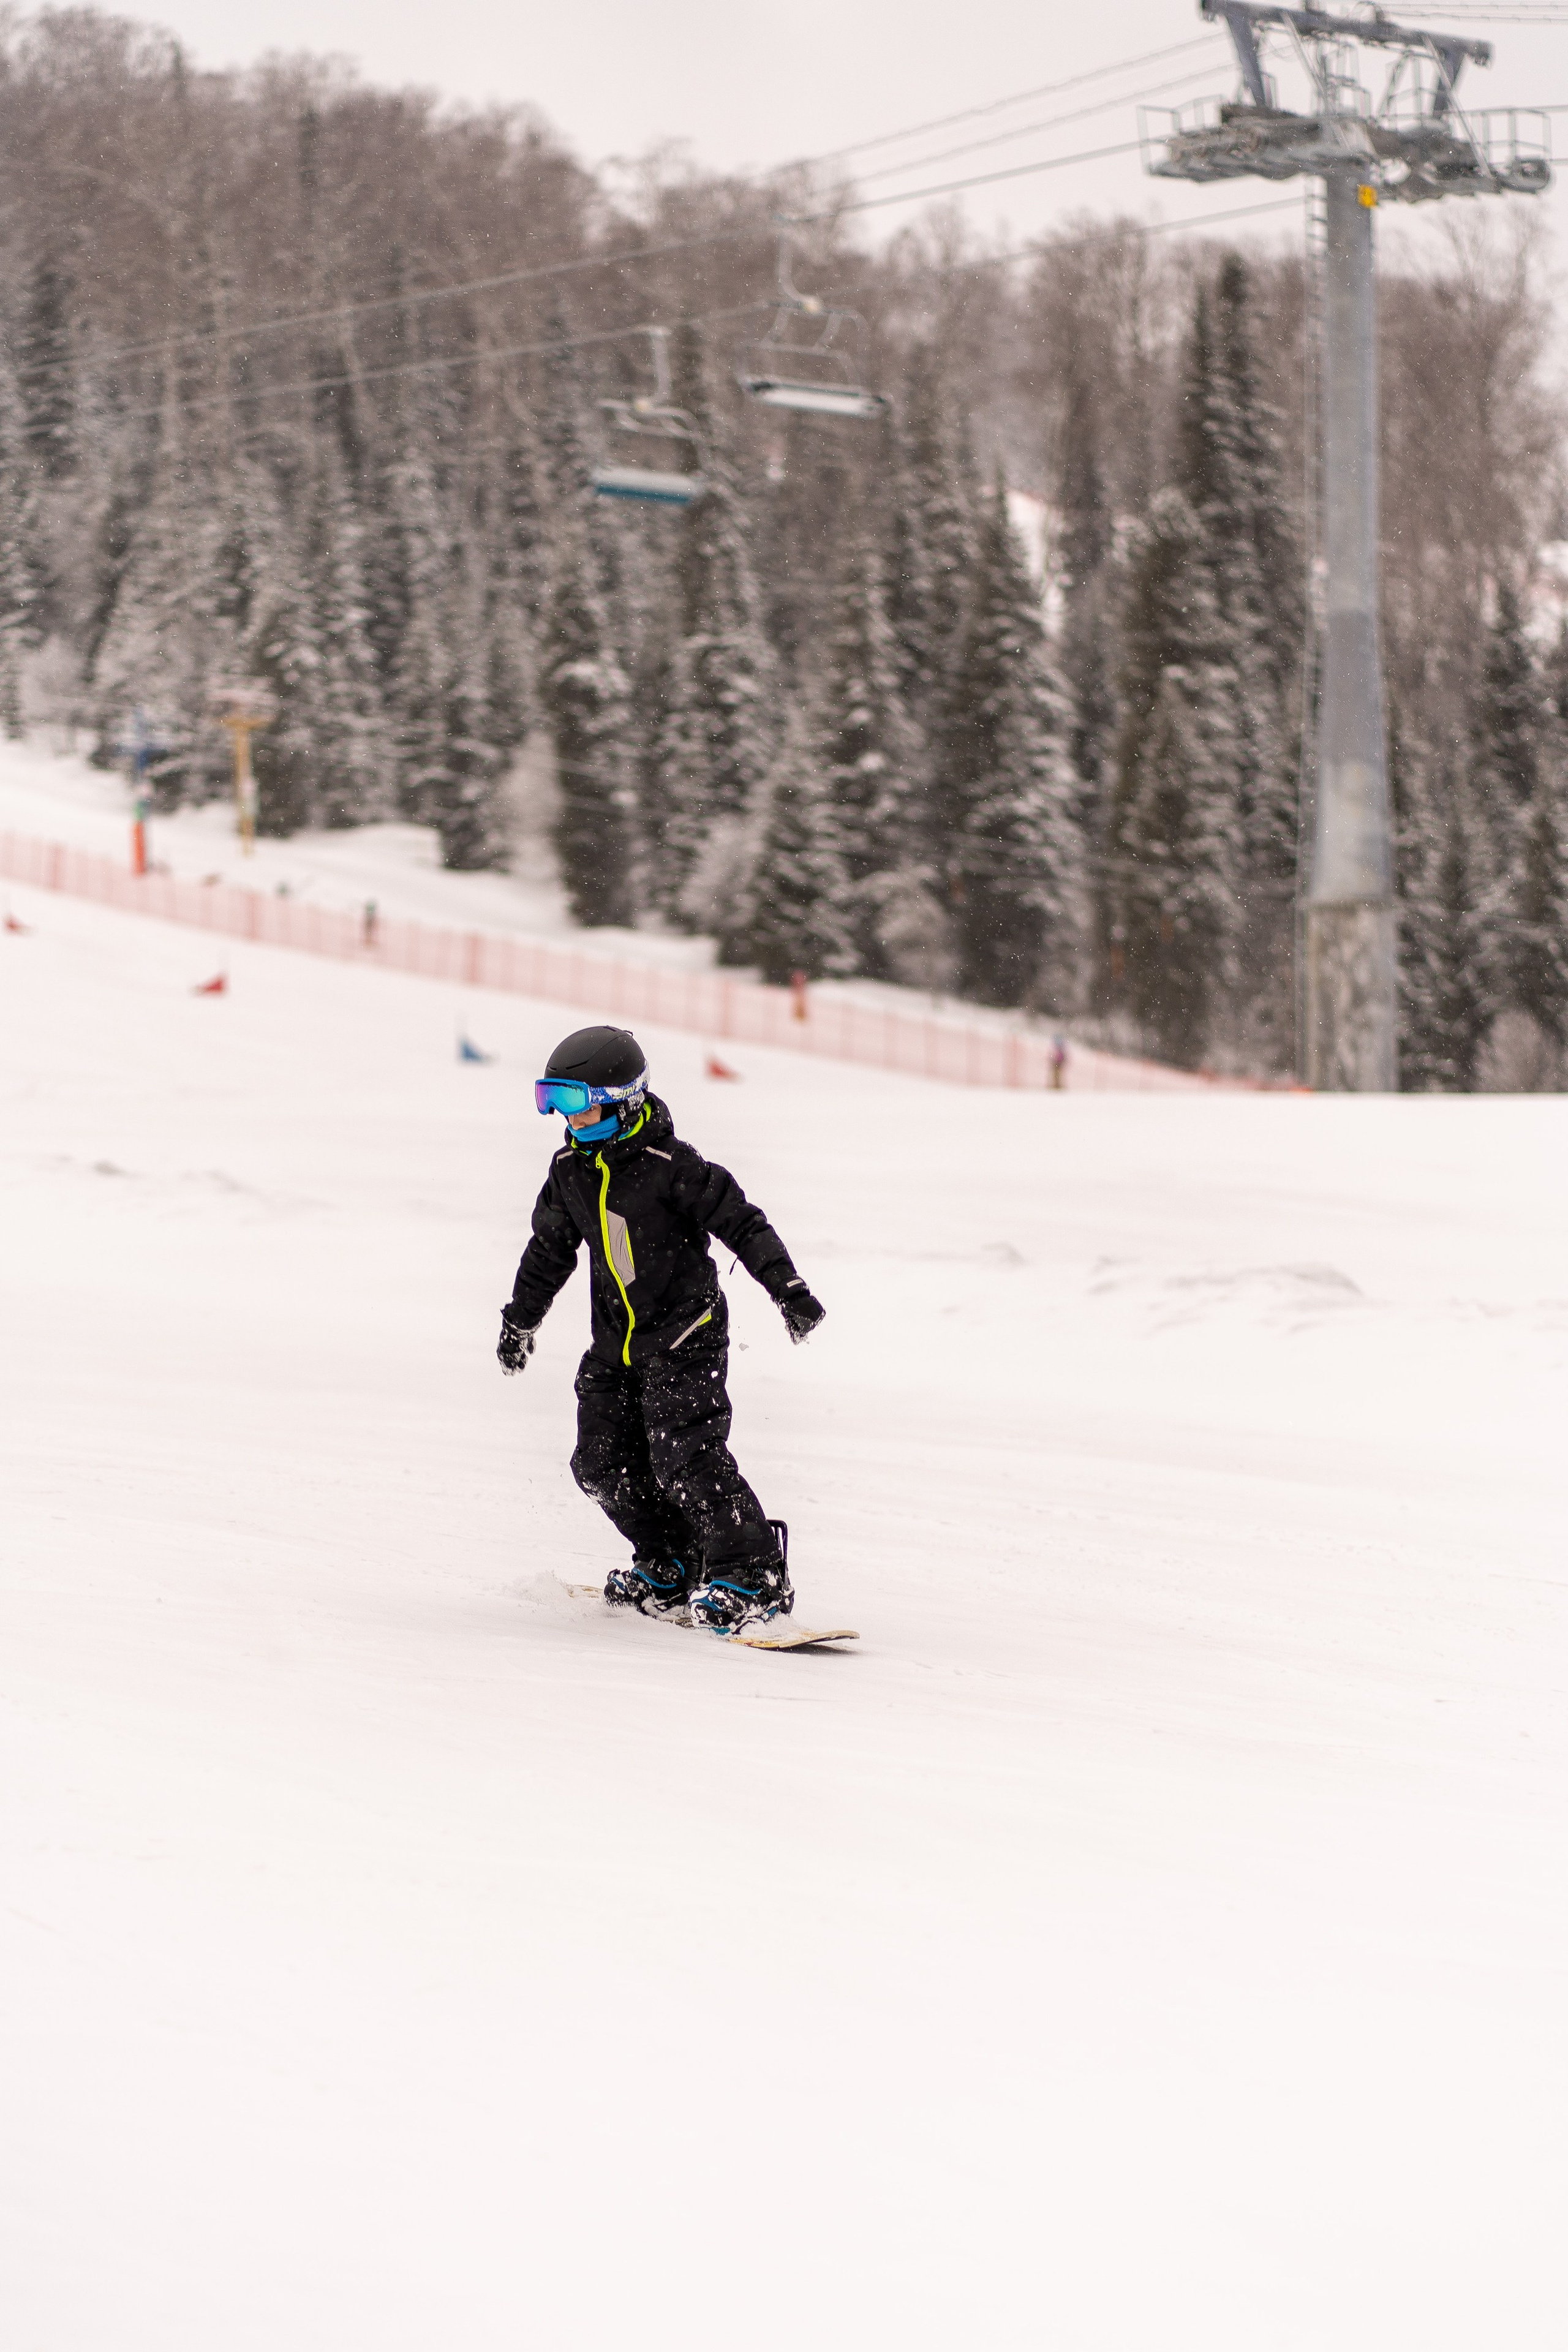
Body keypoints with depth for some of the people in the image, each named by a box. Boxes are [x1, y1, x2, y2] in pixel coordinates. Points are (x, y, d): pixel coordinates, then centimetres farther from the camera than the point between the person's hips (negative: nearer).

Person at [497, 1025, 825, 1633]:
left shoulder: (670, 1166, -16)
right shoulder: (570, 1171, 5)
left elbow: (742, 1223, -12)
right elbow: (549, 1249, 20)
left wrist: (788, 1289, -17)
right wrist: (520, 1320, 25)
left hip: (685, 1336, -7)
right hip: (615, 1345, 7)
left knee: (683, 1453, -18)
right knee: (604, 1464, 3)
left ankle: (753, 1575, -11)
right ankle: (671, 1566, 20)